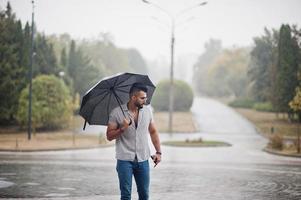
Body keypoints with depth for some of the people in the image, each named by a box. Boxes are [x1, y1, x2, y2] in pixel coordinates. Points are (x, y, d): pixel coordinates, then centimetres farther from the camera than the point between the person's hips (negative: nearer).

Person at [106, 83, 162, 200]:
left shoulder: (147, 110, 5)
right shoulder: (117, 113, -5)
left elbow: (153, 132, 13)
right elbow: (109, 136, -4)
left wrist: (158, 152, 6)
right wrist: (122, 129, -21)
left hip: (143, 160, 3)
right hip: (125, 160, -3)